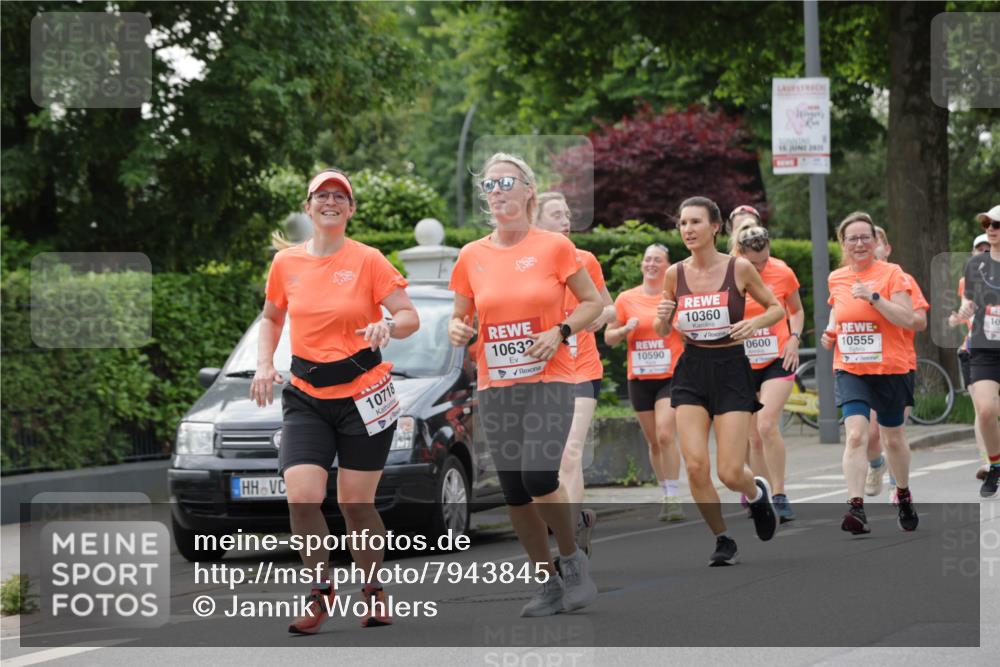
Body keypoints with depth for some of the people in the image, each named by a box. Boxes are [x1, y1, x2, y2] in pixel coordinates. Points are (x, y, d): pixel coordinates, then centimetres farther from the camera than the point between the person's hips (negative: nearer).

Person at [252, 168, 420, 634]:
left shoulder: (368, 260, -5)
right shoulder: (286, 263, 5)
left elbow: (410, 317, -5)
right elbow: (271, 317, 21)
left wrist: (389, 325, -28)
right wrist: (264, 364, 6)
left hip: (363, 395, -2)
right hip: (306, 398, 2)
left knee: (356, 504, 3)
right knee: (301, 496, -15)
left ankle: (373, 592, 25)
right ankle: (322, 590, 3)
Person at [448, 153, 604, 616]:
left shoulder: (555, 247, -4)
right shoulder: (471, 257, 5)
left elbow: (592, 301, 4)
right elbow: (460, 316, 15)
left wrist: (560, 331, -12)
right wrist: (457, 330, -8)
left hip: (549, 379, -4)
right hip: (495, 385, 4)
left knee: (538, 478, -19)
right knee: (514, 492, 3)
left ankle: (573, 560, 5)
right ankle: (549, 582, 17)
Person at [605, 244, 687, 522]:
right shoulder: (626, 299, 5)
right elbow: (608, 337, 10)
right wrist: (625, 329, -10)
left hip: (671, 376, -3)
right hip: (639, 379, 3)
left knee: (665, 435, -18)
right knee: (653, 441, 8)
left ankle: (674, 498, -15)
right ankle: (667, 495, 19)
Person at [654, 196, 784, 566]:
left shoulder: (739, 268, -7)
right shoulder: (675, 274, 1)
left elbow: (777, 308, 5)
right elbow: (662, 331, 12)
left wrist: (754, 323, -15)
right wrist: (662, 319, -11)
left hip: (732, 371, -3)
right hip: (691, 372, 3)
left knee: (730, 472, -8)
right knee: (695, 466, -11)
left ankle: (757, 492, 30)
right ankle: (723, 540, 8)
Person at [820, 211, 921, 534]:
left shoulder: (891, 274, -8)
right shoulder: (836, 279, 5)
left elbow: (908, 320, -16)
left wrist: (874, 297, -23)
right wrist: (831, 333, 5)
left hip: (890, 369, -2)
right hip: (850, 370, 2)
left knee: (893, 438, 14)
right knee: (855, 435, -18)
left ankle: (903, 495, 39)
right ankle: (856, 507, -25)